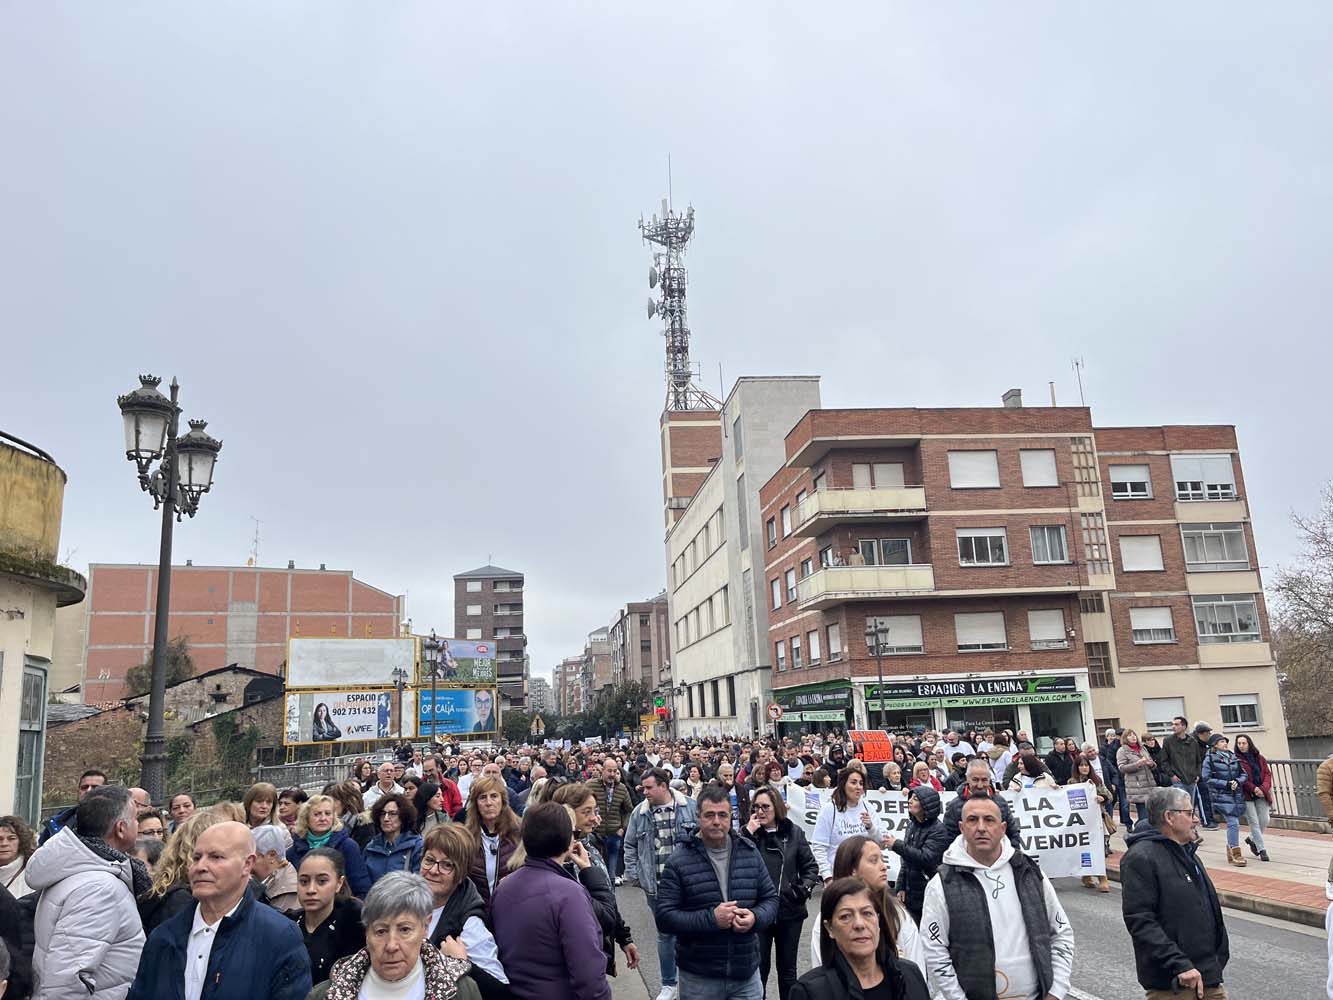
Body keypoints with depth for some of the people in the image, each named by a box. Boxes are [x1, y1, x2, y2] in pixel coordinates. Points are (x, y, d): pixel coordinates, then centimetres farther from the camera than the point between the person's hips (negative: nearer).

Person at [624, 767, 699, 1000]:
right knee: (664, 934, 13)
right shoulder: (639, 813, -1)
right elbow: (630, 846, 8)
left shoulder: (691, 807, -7)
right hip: (656, 885, 2)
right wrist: (634, 875, 1)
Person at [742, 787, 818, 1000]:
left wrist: (805, 888, -8)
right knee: (759, 967, 7)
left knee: (787, 968, 14)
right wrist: (748, 833, -20)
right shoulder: (748, 833, -3)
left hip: (790, 911, 1)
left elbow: (810, 866, 8)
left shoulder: (793, 832, 0)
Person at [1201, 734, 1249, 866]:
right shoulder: (1210, 759, -3)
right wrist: (1226, 784, -14)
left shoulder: (1233, 757, 13)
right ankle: (1236, 854, -7)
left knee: (1233, 824, 11)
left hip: (1237, 795, 6)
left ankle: (1230, 850, 27)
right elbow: (1206, 778, -7)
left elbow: (1244, 775, 13)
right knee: (1233, 823, -13)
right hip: (1222, 796, -6)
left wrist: (1238, 781, -8)